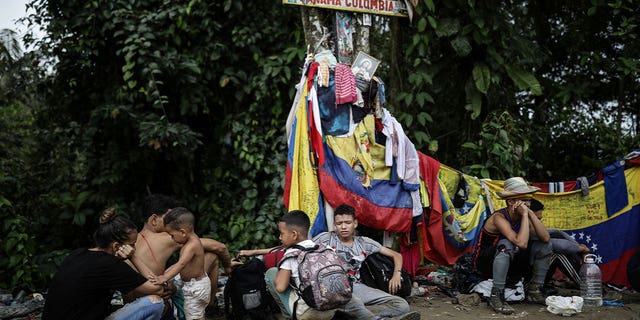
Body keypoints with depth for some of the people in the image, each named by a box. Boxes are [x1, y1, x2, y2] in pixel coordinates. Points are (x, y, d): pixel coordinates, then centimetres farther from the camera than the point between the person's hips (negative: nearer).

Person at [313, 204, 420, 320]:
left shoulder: (364, 242, 19)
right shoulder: (326, 238, 12)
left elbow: (396, 255, 22)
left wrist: (397, 274, 2)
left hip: (357, 287, 5)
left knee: (402, 305, -19)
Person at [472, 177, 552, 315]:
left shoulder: (523, 217, -5)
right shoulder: (499, 217, -27)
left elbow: (545, 238, -17)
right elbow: (522, 243, -40)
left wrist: (531, 213, -22)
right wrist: (525, 214, -33)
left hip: (509, 264, 7)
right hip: (485, 263, -7)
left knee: (544, 246, -4)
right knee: (506, 245, -38)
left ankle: (534, 290, 6)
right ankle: (496, 296, -30)